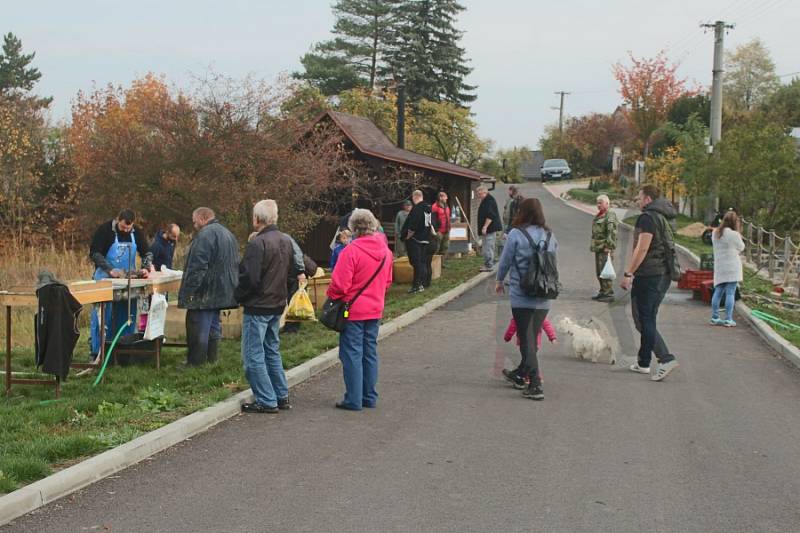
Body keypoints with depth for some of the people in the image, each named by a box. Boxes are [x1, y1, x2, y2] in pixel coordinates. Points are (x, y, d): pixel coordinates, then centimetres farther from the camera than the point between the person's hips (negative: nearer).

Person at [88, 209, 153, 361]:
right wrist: (110, 270, -23)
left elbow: (147, 253, 8)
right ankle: (95, 351, 2)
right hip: (105, 278, -4)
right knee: (101, 315, -4)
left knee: (126, 317, 5)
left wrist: (146, 268, -13)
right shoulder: (105, 229, -11)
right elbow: (94, 253, -13)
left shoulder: (137, 232, 1)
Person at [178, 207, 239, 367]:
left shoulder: (205, 234, -15)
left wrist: (189, 290, -20)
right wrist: (229, 287, 23)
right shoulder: (228, 234, 17)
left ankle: (195, 363, -2)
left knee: (198, 329, -4)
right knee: (213, 326, 15)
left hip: (205, 293, -10)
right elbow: (235, 264, 22)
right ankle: (212, 360, 20)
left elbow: (197, 266, -22)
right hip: (222, 292, 10)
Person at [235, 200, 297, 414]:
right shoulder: (287, 241, 6)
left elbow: (249, 278, -22)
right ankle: (282, 396, 22)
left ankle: (266, 401, 0)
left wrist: (238, 297, -6)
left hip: (257, 307, -8)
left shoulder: (257, 243, -20)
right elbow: (291, 270, 15)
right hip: (278, 305, 8)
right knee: (272, 351, 19)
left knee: (253, 356, 0)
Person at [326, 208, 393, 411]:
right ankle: (370, 397, 19)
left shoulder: (351, 250, -18)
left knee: (352, 354, 0)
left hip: (353, 311, -6)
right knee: (370, 353, 14)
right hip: (375, 310, 7)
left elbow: (340, 284, -17)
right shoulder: (385, 250, 5)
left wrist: (332, 297, 1)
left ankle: (353, 400, 1)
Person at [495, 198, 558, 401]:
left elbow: (505, 261, -1)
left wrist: (499, 281, 17)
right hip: (544, 299, 5)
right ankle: (520, 374, 37)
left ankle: (535, 386, -6)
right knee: (532, 339, 19)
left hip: (522, 297, -5)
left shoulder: (516, 234, -10)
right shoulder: (550, 236, 2)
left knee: (527, 342, 0)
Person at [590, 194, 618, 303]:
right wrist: (593, 245, 24)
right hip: (598, 248, 10)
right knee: (599, 272, 15)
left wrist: (608, 246, -25)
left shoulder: (611, 215, -13)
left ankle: (609, 294, -7)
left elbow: (612, 232, -21)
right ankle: (603, 292, 24)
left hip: (605, 248, -10)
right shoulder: (599, 215, 17)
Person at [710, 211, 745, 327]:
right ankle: (728, 319, -4)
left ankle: (715, 318, 10)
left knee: (718, 292, 9)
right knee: (730, 293, -3)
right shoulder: (734, 234, -13)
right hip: (732, 267, -6)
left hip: (719, 267, 6)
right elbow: (741, 248, -1)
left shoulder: (715, 233, 7)